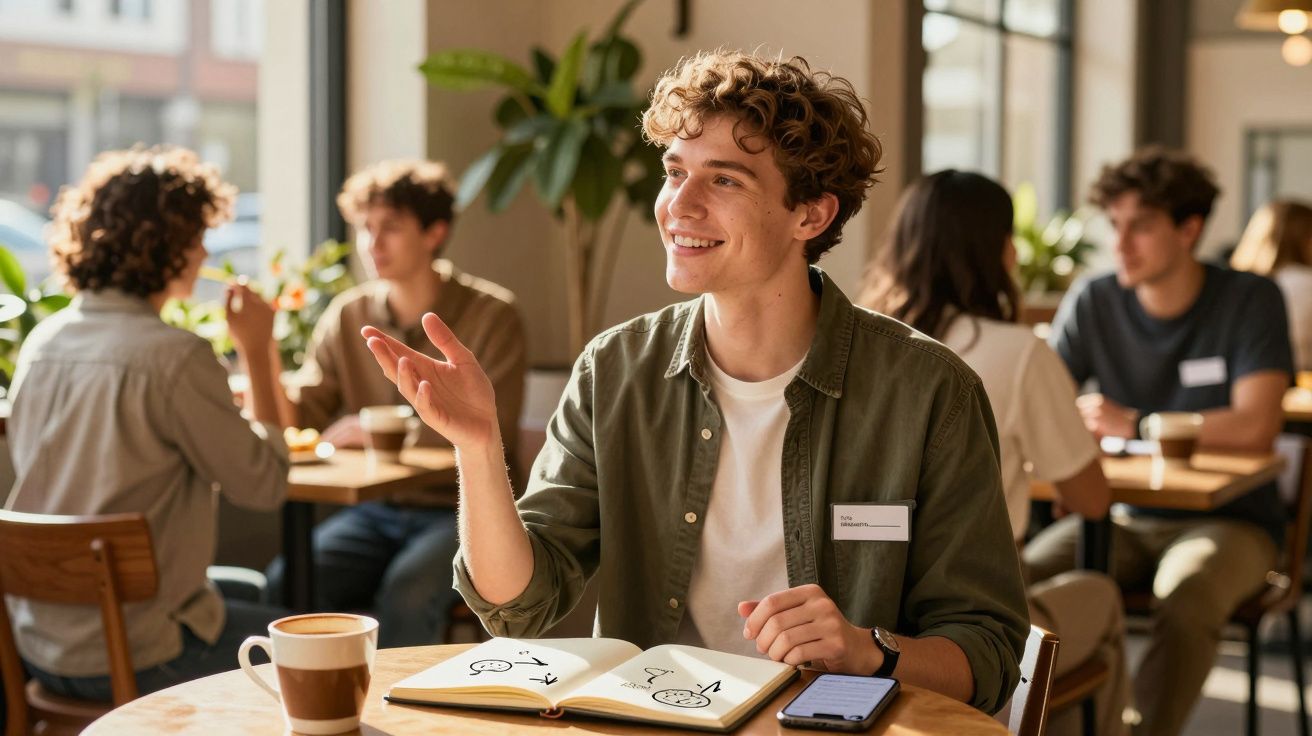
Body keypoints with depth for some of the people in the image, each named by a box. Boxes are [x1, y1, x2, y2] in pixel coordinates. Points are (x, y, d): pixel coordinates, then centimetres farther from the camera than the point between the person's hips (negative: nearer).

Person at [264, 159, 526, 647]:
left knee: (407, 593, -33)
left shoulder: (490, 314, -6)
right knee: (286, 583, -22)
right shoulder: (347, 315, 7)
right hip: (378, 511, 4)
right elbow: (299, 420, 1)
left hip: (463, 510, -4)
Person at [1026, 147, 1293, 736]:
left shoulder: (1250, 301, -7)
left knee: (1185, 604, -37)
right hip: (1125, 518, 3)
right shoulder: (1092, 304, 2)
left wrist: (1133, 424, -19)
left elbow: (1256, 428, -19)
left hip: (1227, 520, -3)